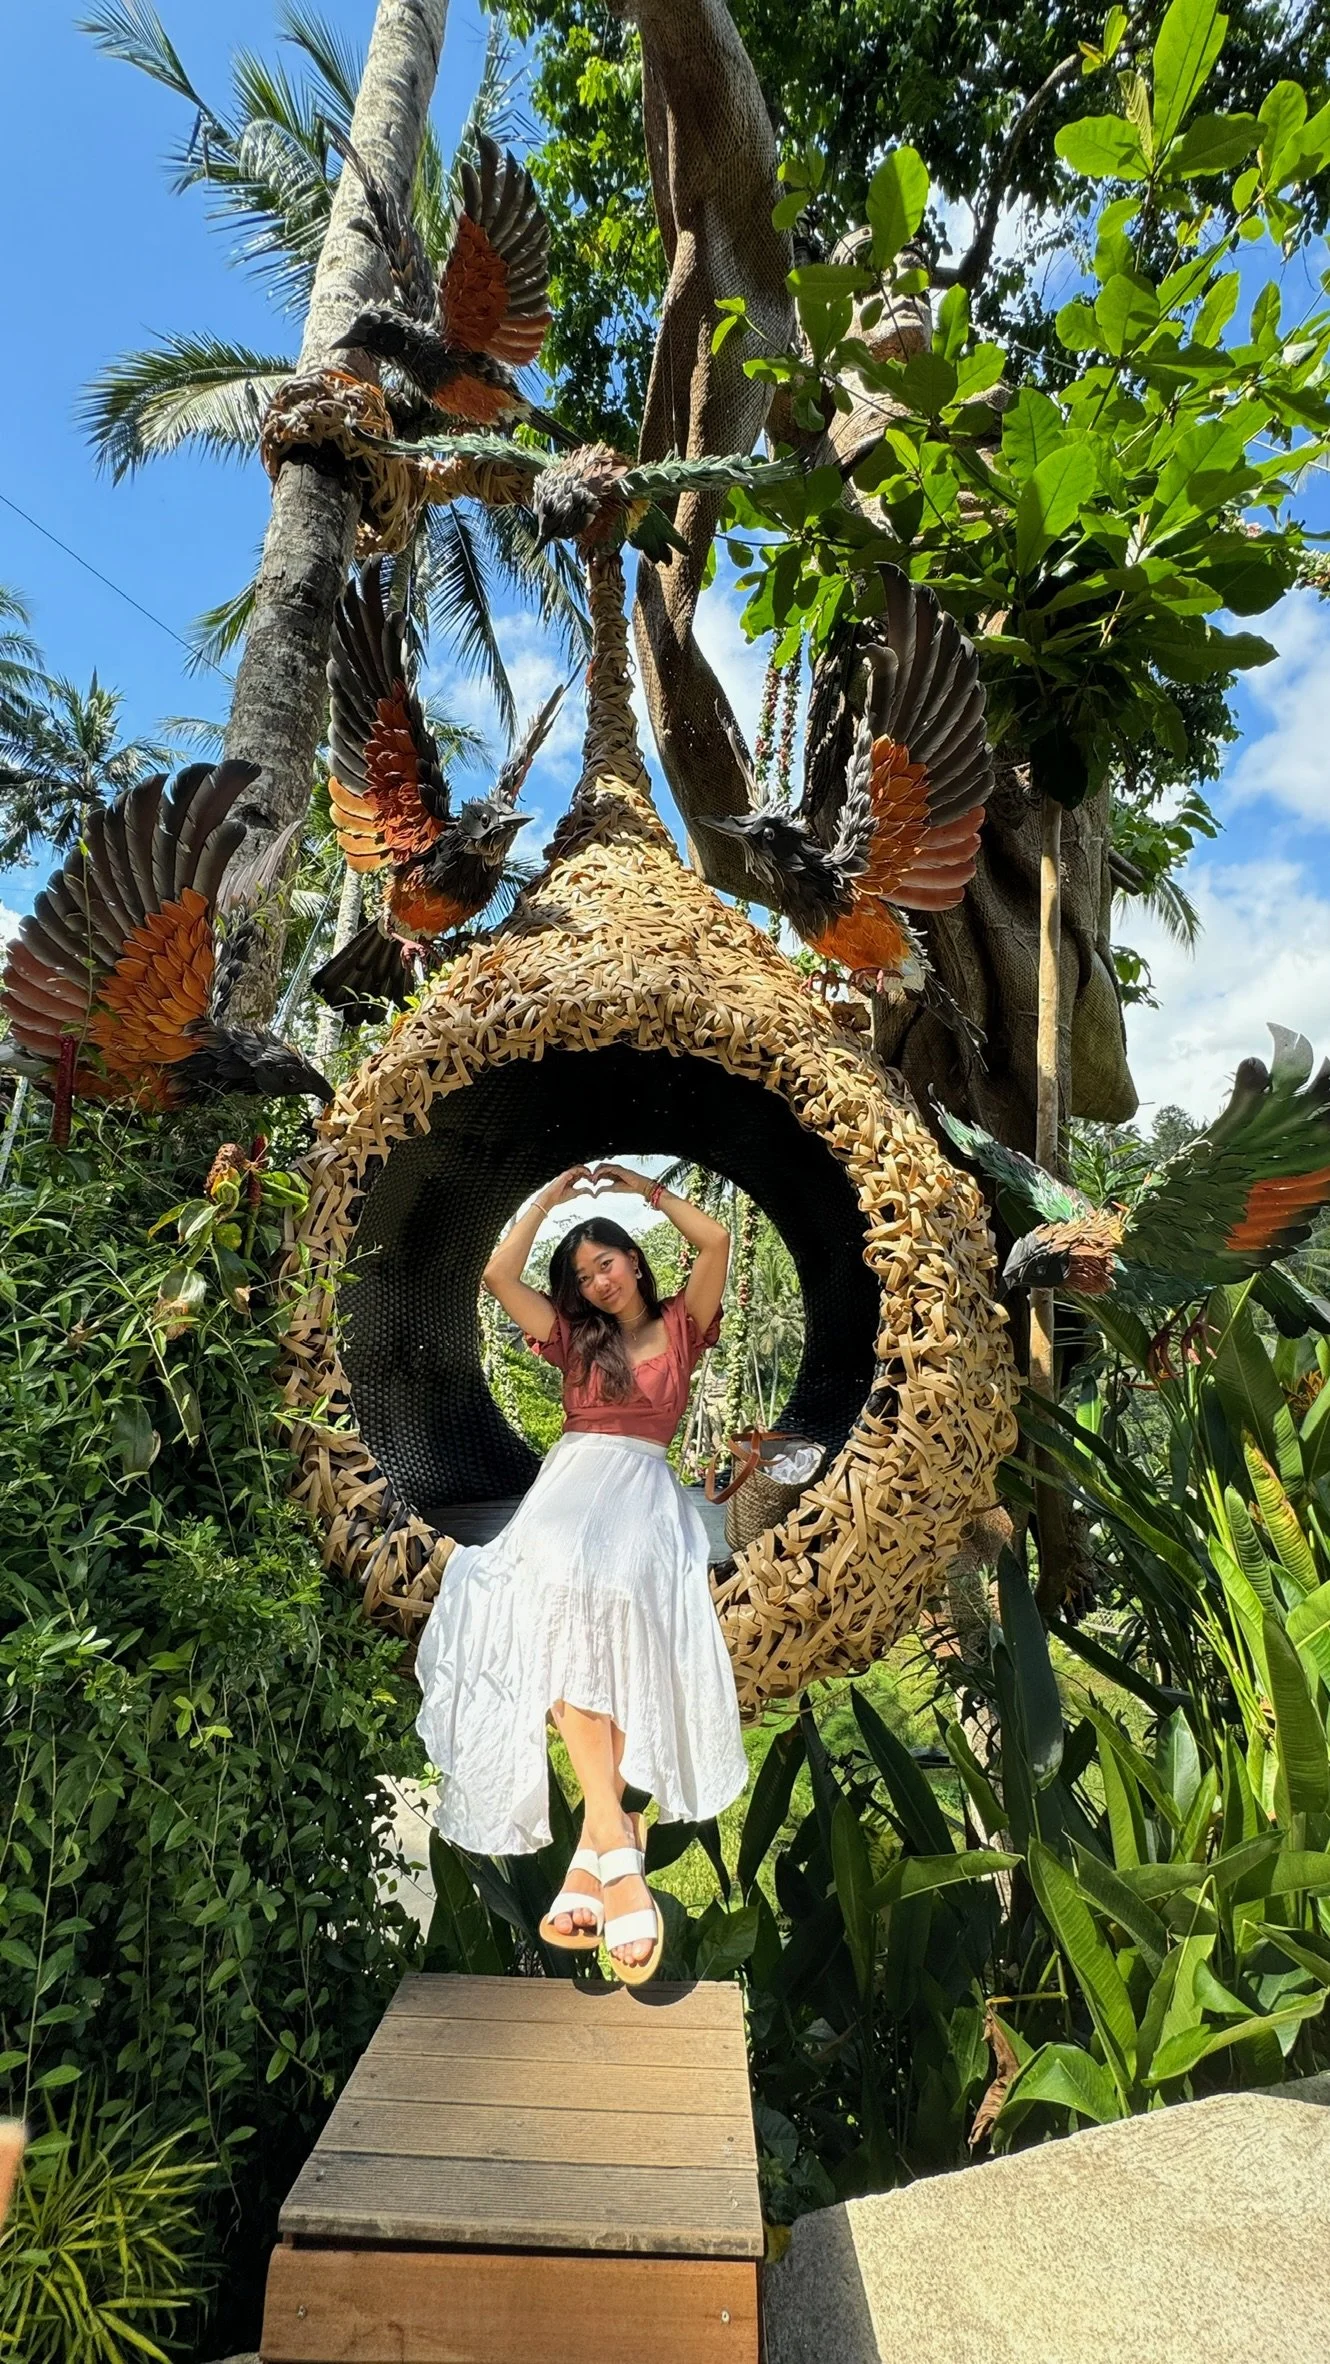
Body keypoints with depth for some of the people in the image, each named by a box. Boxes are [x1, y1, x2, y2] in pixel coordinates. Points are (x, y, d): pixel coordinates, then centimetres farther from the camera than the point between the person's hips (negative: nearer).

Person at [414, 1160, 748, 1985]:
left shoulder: (679, 1327, 17)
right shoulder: (575, 1339, 24)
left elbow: (717, 1241, 5)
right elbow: (500, 1274, 15)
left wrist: (648, 1188, 16)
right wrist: (553, 1195, 20)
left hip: (645, 1490, -1)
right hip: (573, 1480, 2)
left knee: (621, 1599, -34)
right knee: (567, 1590, -33)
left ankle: (595, 1847, -34)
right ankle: (617, 1839, -39)